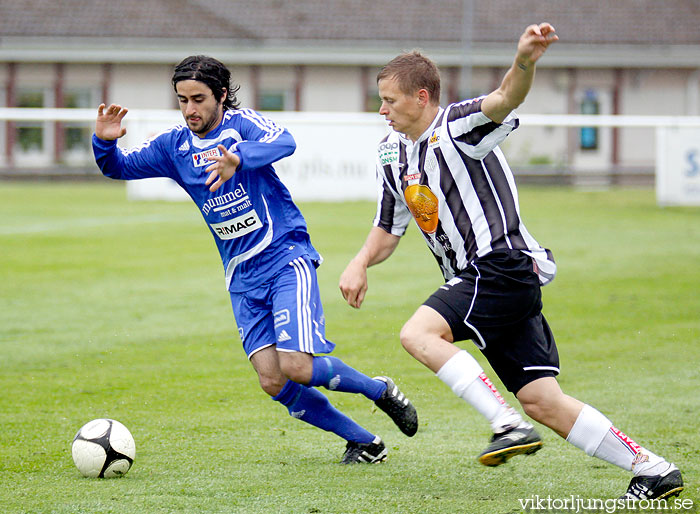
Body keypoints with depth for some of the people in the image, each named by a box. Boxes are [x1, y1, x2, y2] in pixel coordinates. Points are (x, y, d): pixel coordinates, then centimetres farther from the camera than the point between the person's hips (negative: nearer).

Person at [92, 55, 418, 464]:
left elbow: (284, 142, -29)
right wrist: (105, 141, -13)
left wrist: (238, 158, -49)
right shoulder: (174, 146, 8)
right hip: (242, 276, 6)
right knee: (273, 381, -7)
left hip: (286, 258, -6)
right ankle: (364, 442, 8)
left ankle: (381, 391, 9)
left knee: (297, 368, -18)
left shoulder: (242, 124, -9)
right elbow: (118, 167, 11)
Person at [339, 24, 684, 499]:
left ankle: (509, 425, -22)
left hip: (504, 267, -9)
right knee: (541, 400, 2)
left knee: (418, 333, -23)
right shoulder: (393, 155, 15)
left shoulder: (458, 127, -9)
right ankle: (653, 469, 6)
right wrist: (360, 264, 3)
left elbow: (505, 100, -30)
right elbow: (389, 229, 24)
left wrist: (524, 63, -53)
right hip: (479, 281, 9)